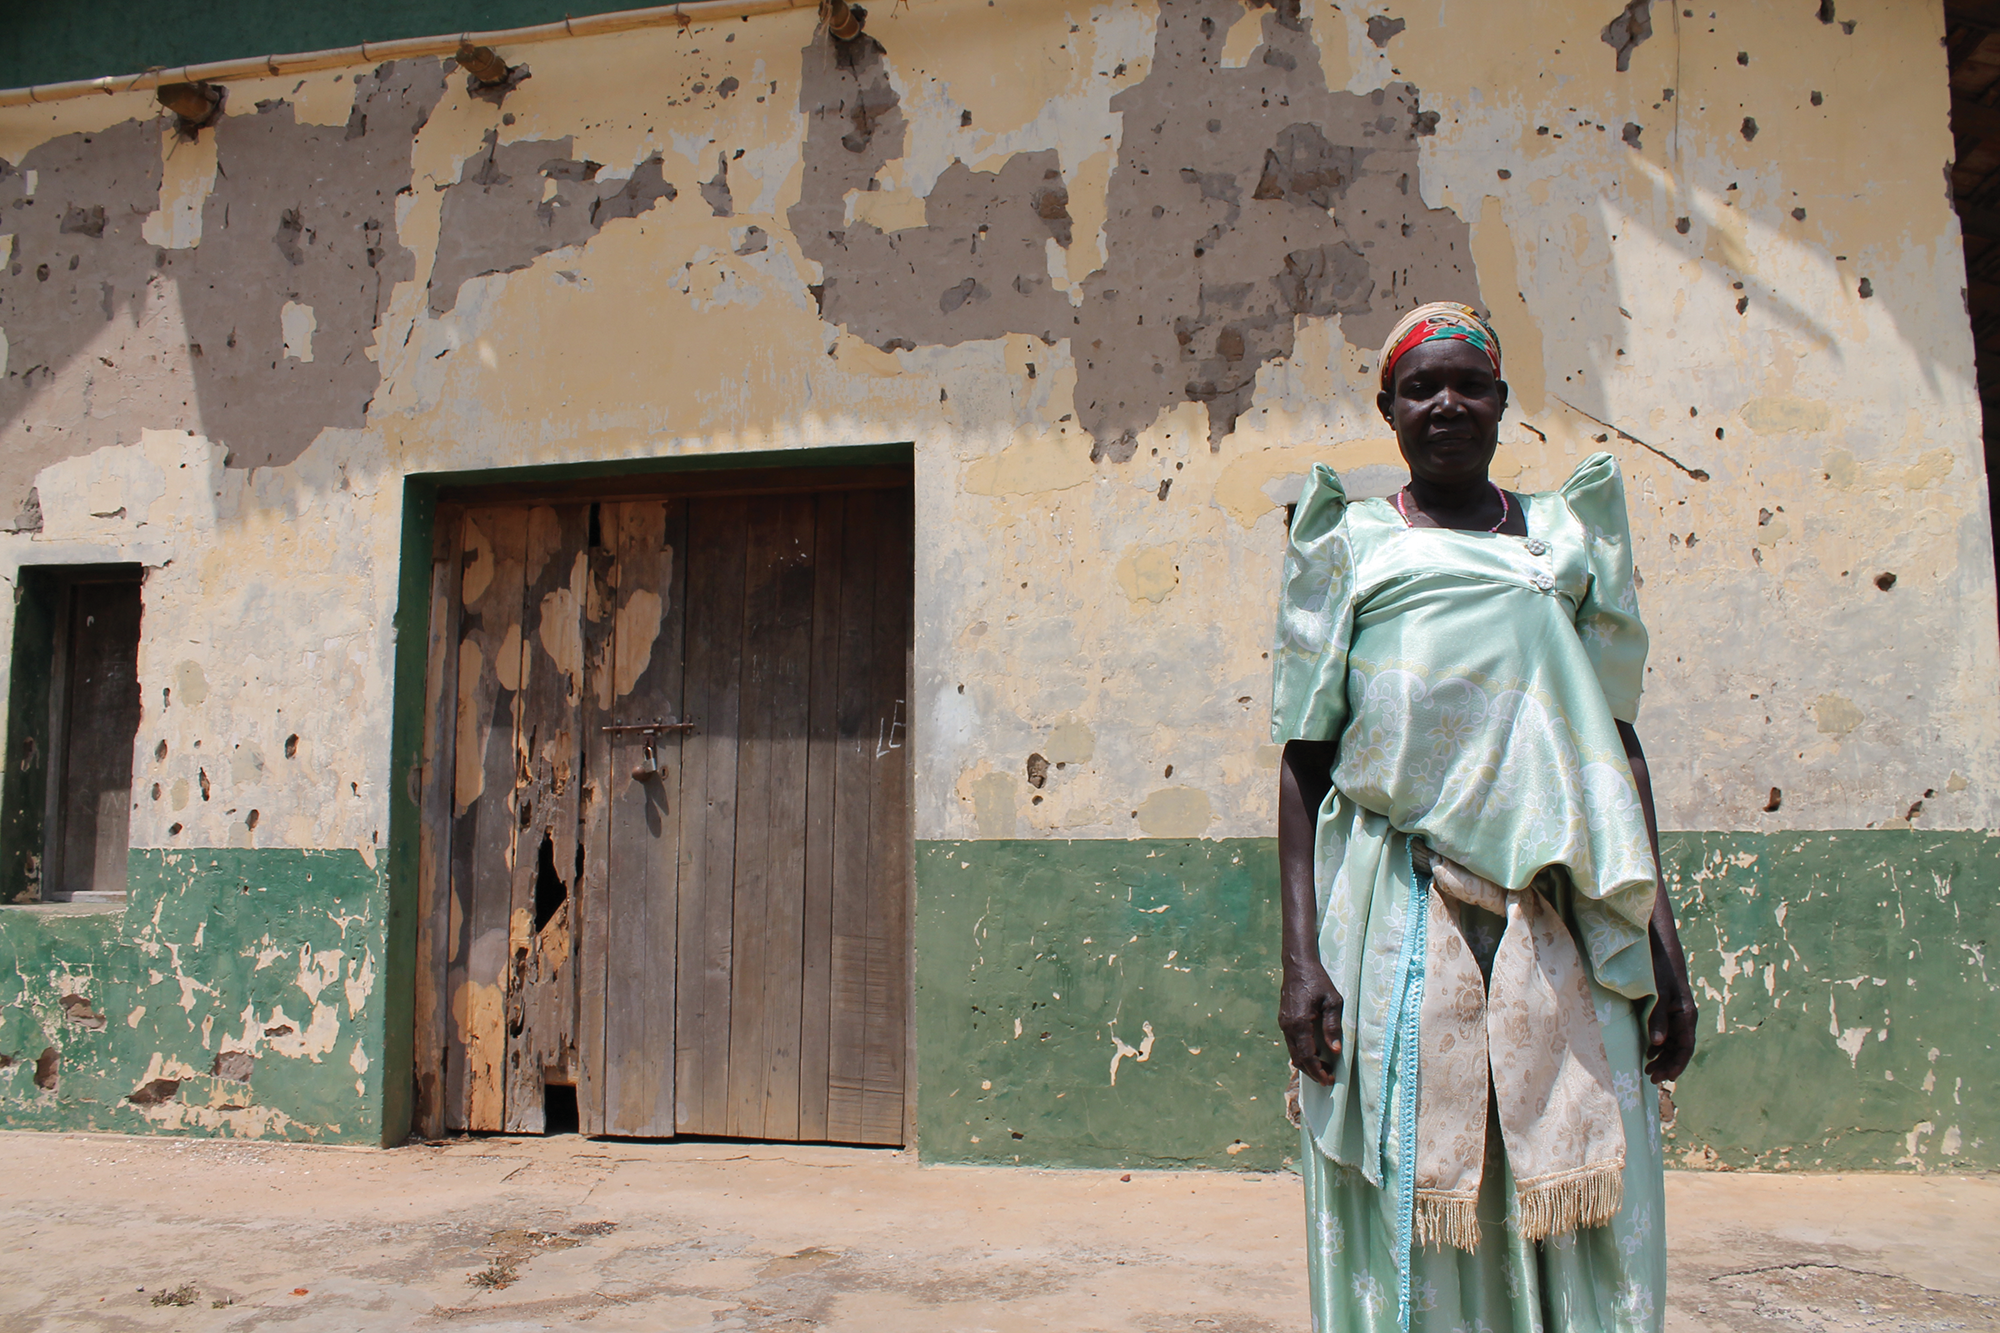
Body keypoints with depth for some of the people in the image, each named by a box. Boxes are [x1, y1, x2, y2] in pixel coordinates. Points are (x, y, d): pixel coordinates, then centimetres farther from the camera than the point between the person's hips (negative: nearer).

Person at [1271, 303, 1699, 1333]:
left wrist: (1663, 940, 7)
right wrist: (1300, 956, -6)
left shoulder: (1567, 536, 15)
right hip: (1402, 920, -2)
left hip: (1563, 927, 2)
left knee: (1588, 1221, 3)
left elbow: (1619, 744, 14)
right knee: (1412, 1221, 1)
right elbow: (1303, 757, 3)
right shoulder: (1350, 545, 8)